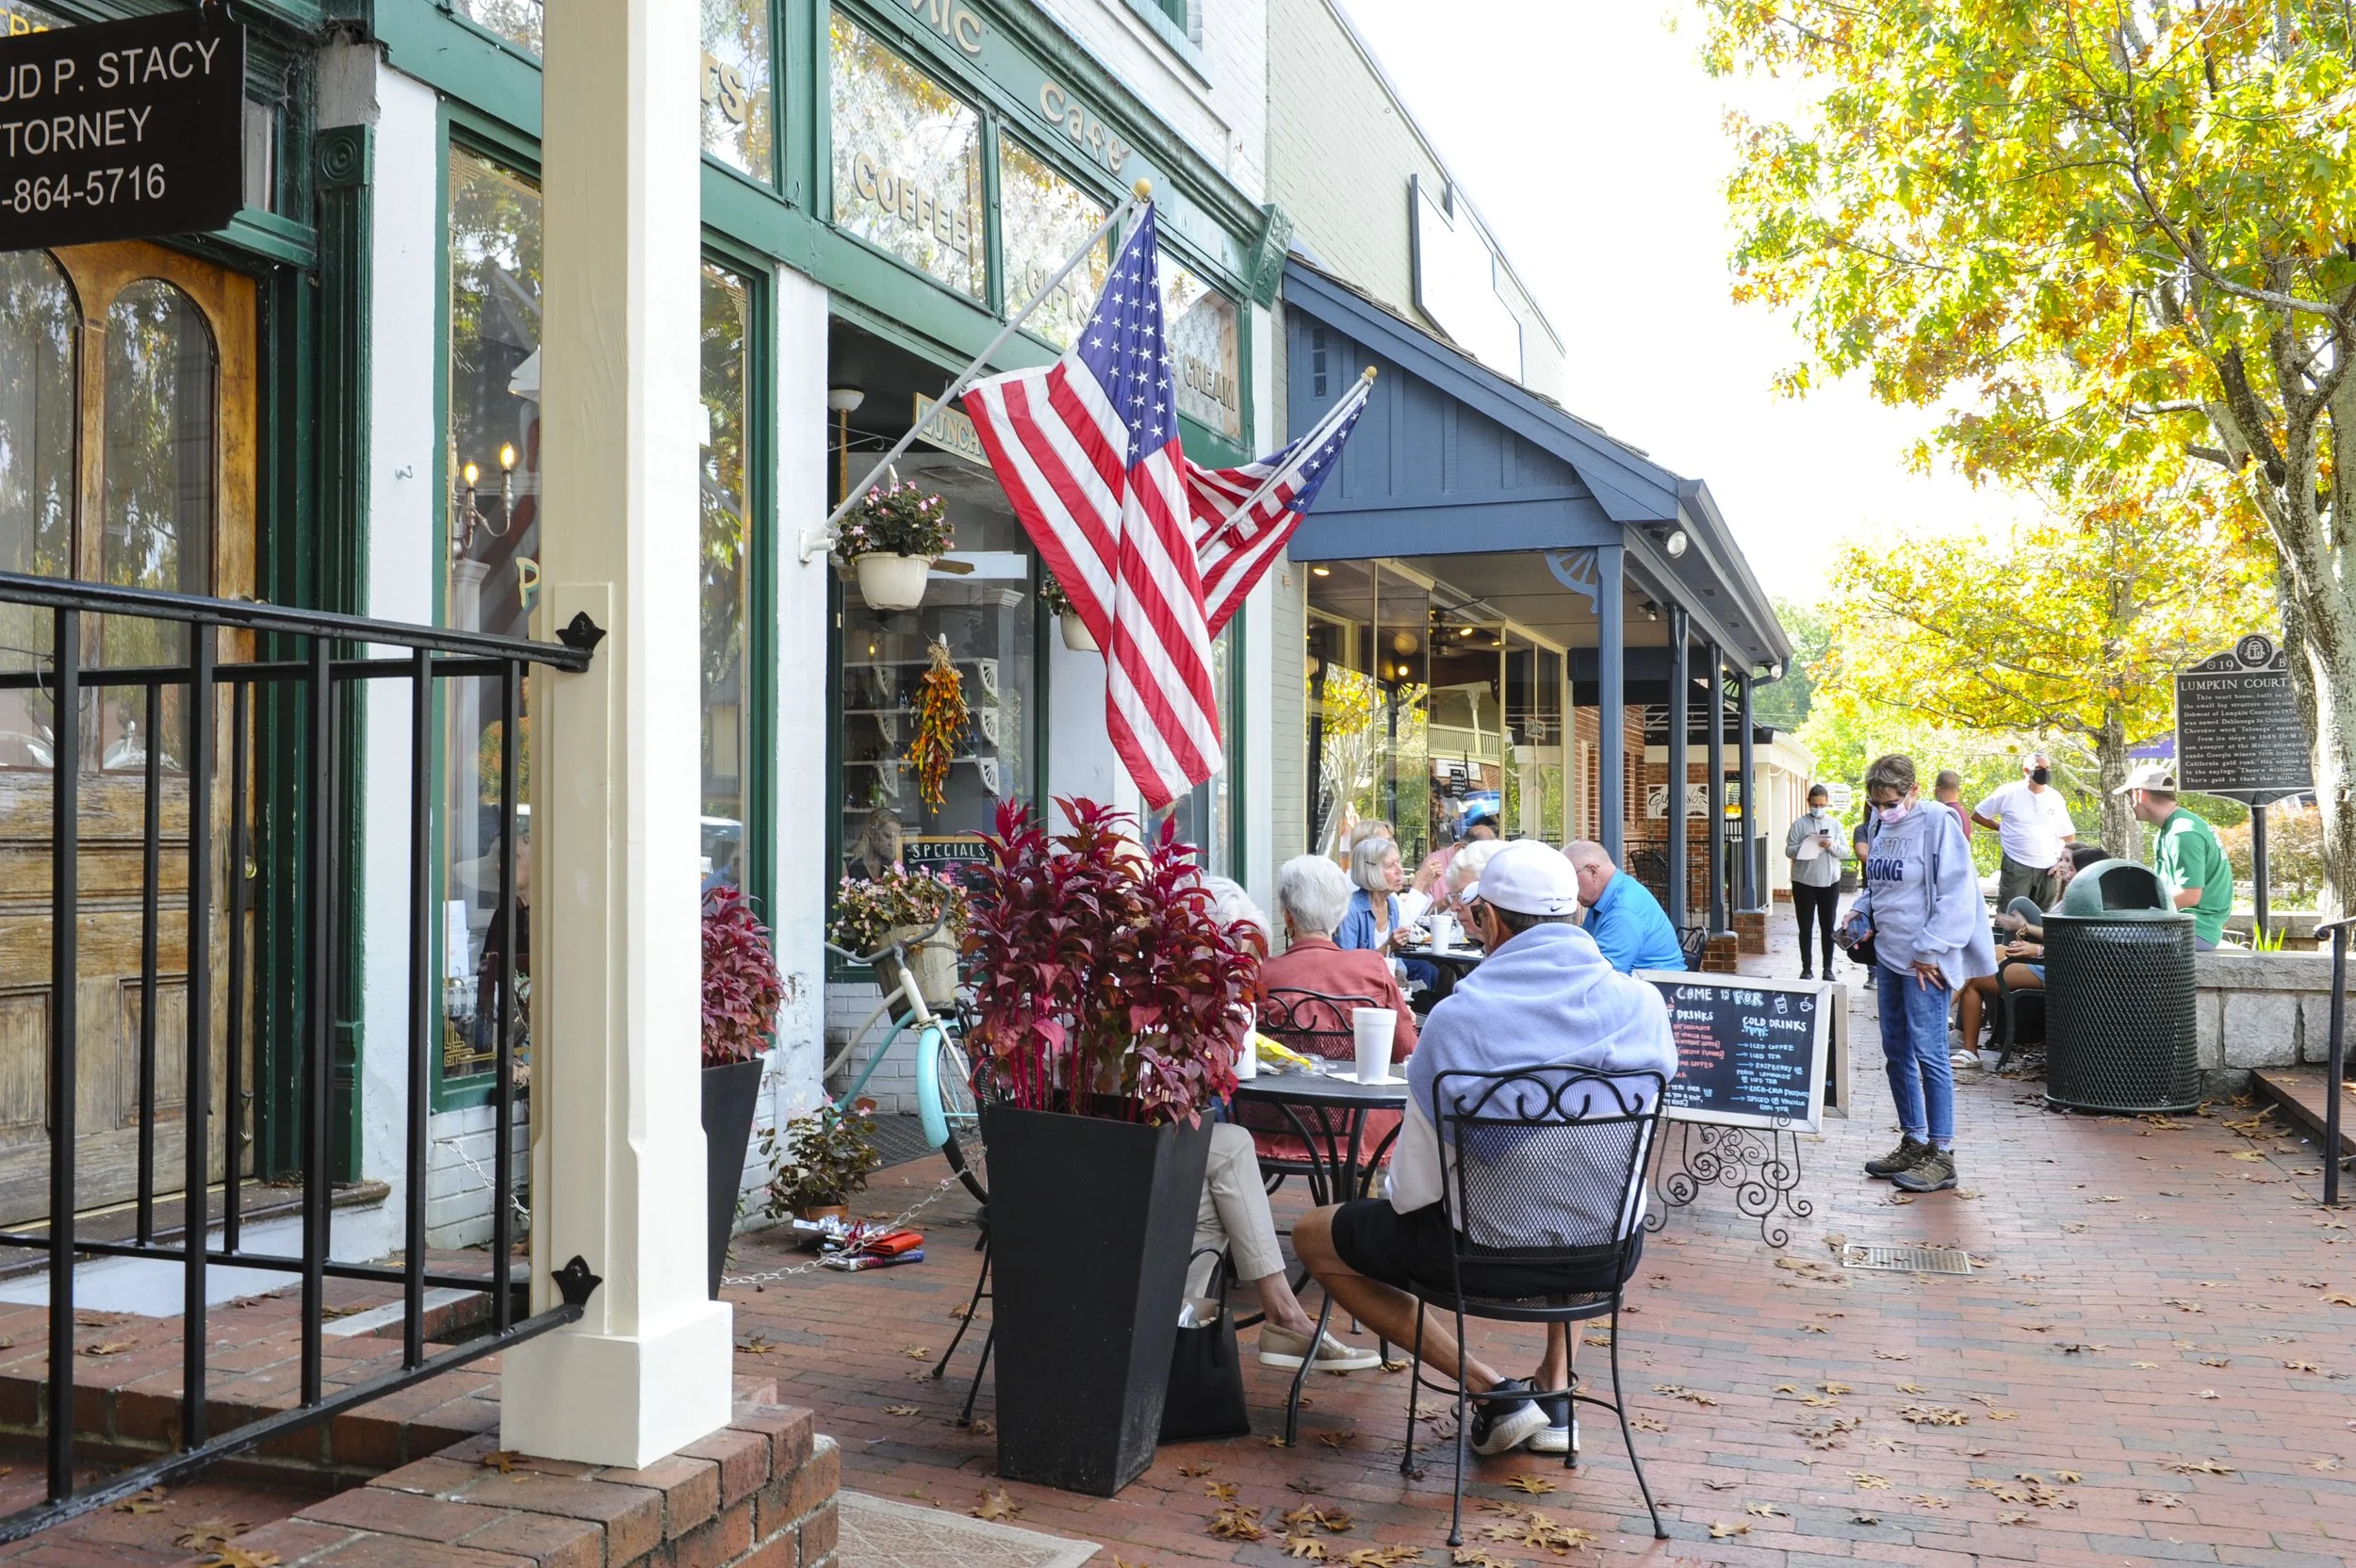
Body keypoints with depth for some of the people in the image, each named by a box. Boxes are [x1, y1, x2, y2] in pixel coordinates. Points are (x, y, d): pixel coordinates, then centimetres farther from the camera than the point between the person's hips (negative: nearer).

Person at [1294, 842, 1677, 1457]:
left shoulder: (1455, 1018, -18)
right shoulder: (1643, 1003, -8)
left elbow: (1413, 1190, -12)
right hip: (1609, 1254, 5)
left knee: (1313, 1237, 18)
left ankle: (1491, 1390, 9)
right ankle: (1555, 1393, 31)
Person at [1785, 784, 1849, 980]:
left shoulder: (1834, 823, 6)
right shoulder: (1800, 823, -1)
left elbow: (1845, 852, 4)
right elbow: (1789, 851, -5)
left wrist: (1832, 846, -15)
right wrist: (1805, 846, -22)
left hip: (1830, 882, 2)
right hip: (1804, 882, -2)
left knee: (1828, 927, 8)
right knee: (1805, 927, 3)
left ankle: (1828, 968, 16)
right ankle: (1807, 969, 10)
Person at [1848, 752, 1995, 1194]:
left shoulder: (1938, 823, -12)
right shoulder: (1882, 827, 12)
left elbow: (1957, 895, -16)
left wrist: (1930, 950, -16)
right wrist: (1861, 909, 7)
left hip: (1924, 962, -9)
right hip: (1888, 956, 9)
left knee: (1928, 1053, -8)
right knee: (1896, 1052, 13)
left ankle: (1941, 1154, -1)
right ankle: (1912, 1143, 24)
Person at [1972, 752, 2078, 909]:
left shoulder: (2055, 798, 6)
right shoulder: (2008, 793, -4)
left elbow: (2068, 835, 13)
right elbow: (1977, 815, 6)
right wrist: (2003, 828, 4)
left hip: (2047, 869, 4)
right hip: (2015, 867, -4)